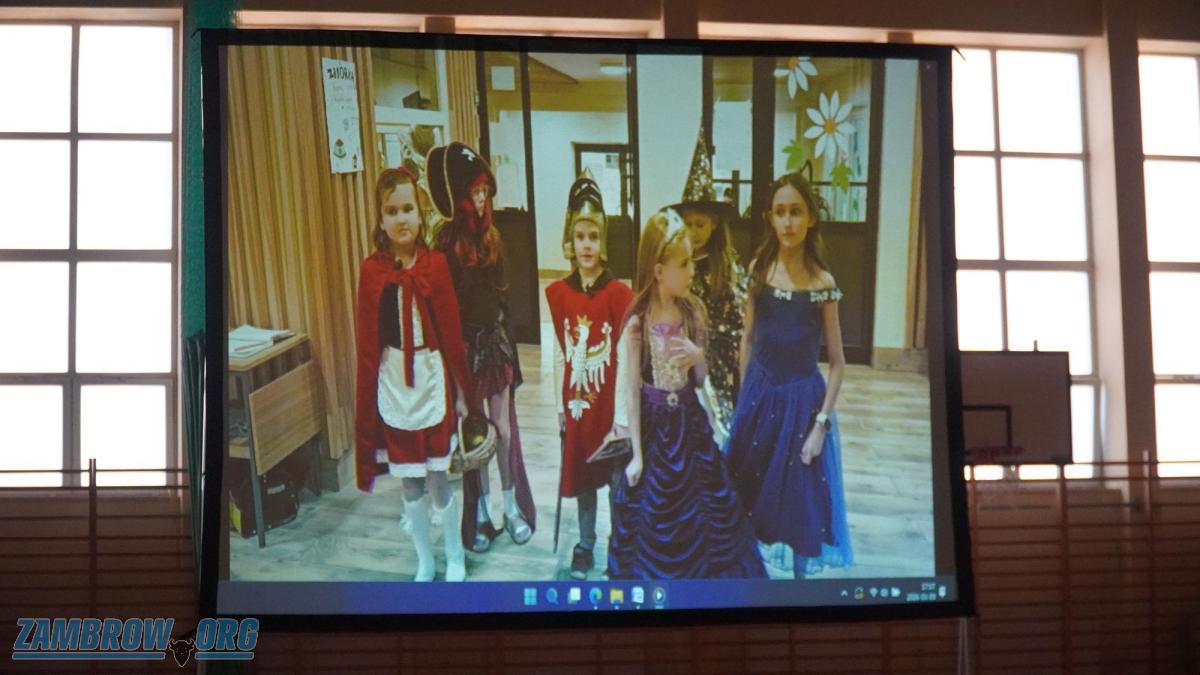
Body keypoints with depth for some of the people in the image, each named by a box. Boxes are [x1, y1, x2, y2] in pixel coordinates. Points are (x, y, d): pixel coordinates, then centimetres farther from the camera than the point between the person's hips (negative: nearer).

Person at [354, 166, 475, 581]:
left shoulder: (435, 264, -6)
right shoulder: (372, 271, -4)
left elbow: (452, 333, -2)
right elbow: (367, 343, -1)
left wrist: (462, 391, 0)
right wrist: (367, 400, 0)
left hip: (432, 379, -1)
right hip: (394, 384, 1)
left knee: (437, 480, 4)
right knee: (409, 482, 11)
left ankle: (455, 557, 26)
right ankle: (424, 562, 28)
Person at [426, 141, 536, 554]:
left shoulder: (490, 235, 6)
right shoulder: (448, 241, -12)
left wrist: (508, 343, 13)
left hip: (496, 339, 5)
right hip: (466, 344, -5)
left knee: (503, 428, 10)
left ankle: (512, 506, 20)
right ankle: (482, 513, 16)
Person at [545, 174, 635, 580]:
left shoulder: (618, 294, -11)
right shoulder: (558, 293, 0)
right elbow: (560, 352, 6)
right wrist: (560, 404, 7)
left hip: (611, 401, -3)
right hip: (577, 401, 3)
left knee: (617, 475, 5)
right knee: (581, 476, 14)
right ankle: (585, 545, 30)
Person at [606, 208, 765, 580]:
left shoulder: (693, 312, -2)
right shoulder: (638, 322, -14)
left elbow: (700, 381, 6)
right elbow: (632, 391, -9)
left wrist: (698, 357, -17)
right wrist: (637, 454, -9)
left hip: (690, 424, 4)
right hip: (655, 427, -4)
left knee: (711, 510, 10)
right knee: (656, 523, 7)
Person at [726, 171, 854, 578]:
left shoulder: (822, 283, -11)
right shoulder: (759, 269, -2)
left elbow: (837, 363, -7)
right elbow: (748, 337, 7)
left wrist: (821, 424, -11)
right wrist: (744, 396, 7)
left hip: (802, 399, -3)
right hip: (759, 395, 3)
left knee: (803, 503, 3)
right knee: (748, 497, 12)